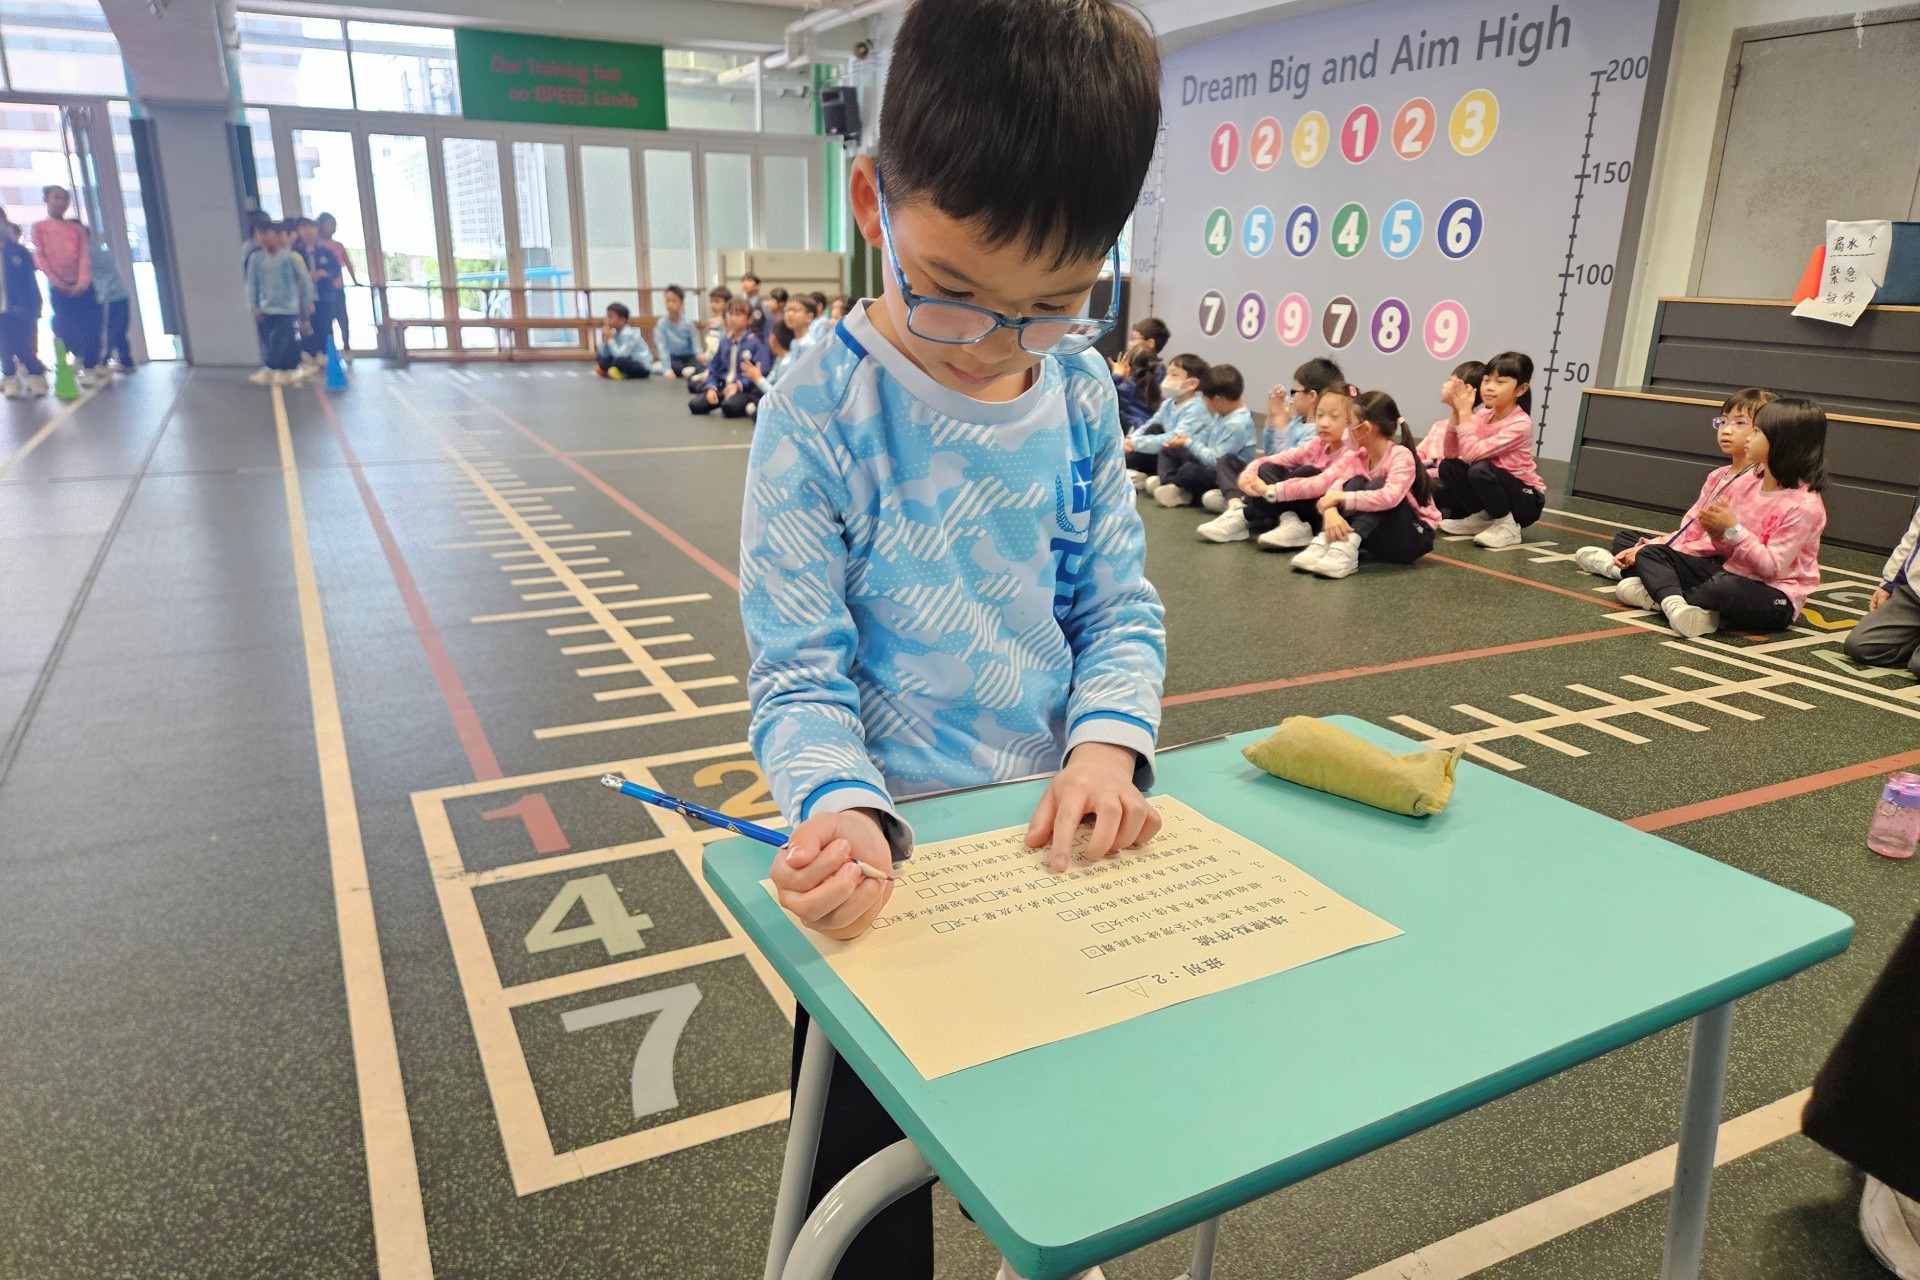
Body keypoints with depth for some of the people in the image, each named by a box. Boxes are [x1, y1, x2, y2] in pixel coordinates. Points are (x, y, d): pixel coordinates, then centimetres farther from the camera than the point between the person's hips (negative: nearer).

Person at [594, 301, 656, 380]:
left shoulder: (629, 334, -20)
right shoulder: (614, 333, 2)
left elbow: (620, 355, -28)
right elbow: (604, 355, 1)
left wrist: (610, 339, -21)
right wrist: (604, 340, -11)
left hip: (643, 368, -8)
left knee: (619, 361, -35)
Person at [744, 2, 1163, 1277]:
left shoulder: (1081, 389, -5)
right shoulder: (824, 406, -19)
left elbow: (1123, 608, 1)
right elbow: (799, 672, -17)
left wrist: (1107, 743, -17)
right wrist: (847, 809, -35)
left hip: (1057, 846, 5)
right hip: (889, 861, -4)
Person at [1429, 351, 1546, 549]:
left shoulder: (1520, 424, -23)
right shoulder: (1484, 415, -1)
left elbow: (1472, 453, -32)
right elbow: (1450, 453, -8)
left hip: (1526, 501, -7)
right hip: (1499, 490, 7)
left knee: (1480, 469, -32)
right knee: (1448, 467, -11)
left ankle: (1507, 527, -12)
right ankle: (1483, 518, 5)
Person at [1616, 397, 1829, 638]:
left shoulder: (1806, 506, -16)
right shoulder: (1748, 485, 7)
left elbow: (1772, 568, -20)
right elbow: (1729, 552, 13)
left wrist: (1733, 529, -23)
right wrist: (1718, 534, -9)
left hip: (1773, 596, -8)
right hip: (1728, 571, 8)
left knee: (1725, 587, -42)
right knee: (1650, 553, -2)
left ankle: (1659, 594, -17)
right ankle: (1674, 602, -31)